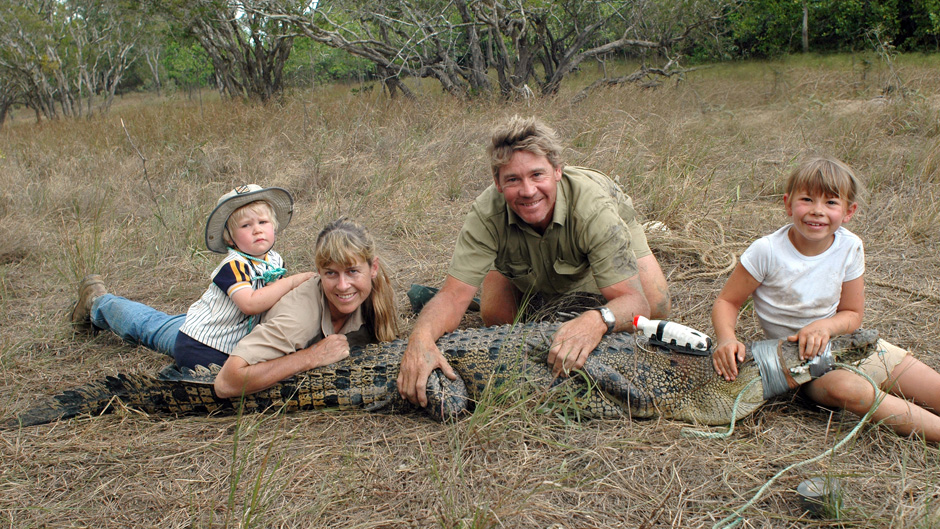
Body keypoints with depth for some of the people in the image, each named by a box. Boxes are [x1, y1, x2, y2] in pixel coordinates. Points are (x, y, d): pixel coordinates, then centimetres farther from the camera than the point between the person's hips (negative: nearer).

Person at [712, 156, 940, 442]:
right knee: (845, 387, -35)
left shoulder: (850, 247, -7)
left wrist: (823, 326, -22)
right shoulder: (767, 251, -18)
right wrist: (727, 338, -31)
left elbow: (852, 313, 1)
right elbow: (727, 301, -10)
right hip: (801, 359, -5)